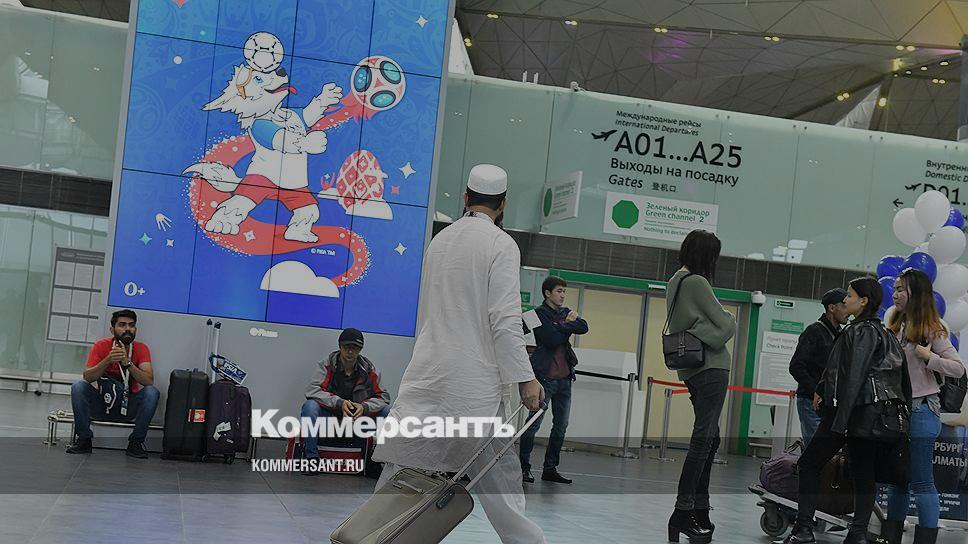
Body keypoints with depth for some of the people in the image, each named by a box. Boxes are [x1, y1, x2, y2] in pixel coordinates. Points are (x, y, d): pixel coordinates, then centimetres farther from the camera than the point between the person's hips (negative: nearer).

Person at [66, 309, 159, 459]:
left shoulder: (141, 349, -5)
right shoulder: (101, 346, -5)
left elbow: (149, 381, -19)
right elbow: (87, 377, -16)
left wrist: (127, 363, -32)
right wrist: (108, 360, -32)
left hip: (128, 407, 0)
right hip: (101, 404, 0)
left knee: (152, 392, -27)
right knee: (78, 387, -24)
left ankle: (136, 443, -16)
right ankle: (84, 440, -11)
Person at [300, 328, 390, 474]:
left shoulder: (369, 370, -2)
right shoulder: (327, 365, -8)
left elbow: (383, 396, -2)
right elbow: (312, 390, -20)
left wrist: (364, 407, -24)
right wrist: (339, 402, -33)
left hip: (358, 416, 2)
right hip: (329, 414, -2)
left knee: (387, 411, -17)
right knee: (310, 406, -31)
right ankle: (312, 456, -19)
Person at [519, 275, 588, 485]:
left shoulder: (566, 312, 16)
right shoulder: (540, 313, -4)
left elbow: (584, 327, -2)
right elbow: (552, 340, -16)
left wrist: (563, 326, -13)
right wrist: (568, 326, -3)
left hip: (564, 377, 7)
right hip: (545, 375, -7)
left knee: (561, 425, 8)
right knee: (534, 423, -8)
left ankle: (550, 468, 16)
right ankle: (524, 467, 0)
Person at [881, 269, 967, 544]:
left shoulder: (931, 329, -6)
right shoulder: (895, 327, 13)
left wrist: (928, 357, -19)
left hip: (921, 410, -7)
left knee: (921, 482, -4)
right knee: (897, 480, 14)